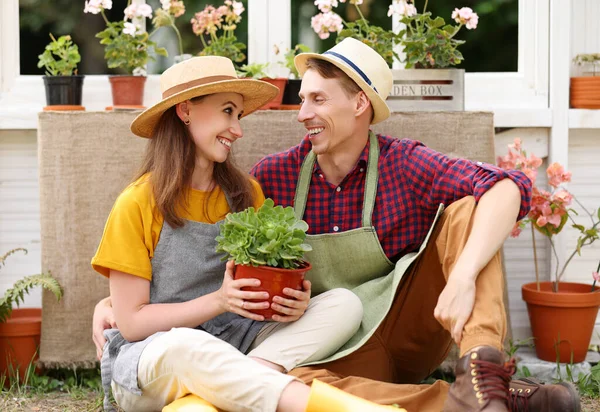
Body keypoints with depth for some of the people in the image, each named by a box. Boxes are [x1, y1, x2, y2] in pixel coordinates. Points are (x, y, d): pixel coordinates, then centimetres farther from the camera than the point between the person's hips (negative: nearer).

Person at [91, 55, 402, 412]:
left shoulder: (246, 193, 8)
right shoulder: (138, 205, -5)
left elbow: (270, 284, 13)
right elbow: (131, 322, -7)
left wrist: (293, 304, -11)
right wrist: (218, 301, -19)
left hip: (231, 350, 5)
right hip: (150, 359, -5)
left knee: (344, 305, -13)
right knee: (183, 346, -40)